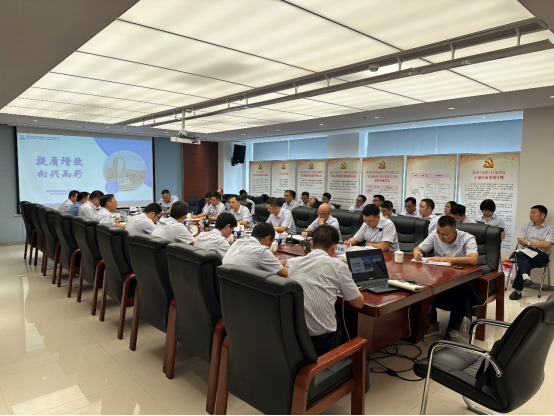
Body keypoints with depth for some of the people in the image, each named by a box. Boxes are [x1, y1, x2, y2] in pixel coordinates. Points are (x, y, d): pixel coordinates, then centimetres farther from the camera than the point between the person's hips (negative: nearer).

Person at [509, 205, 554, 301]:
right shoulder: (526, 226, 18)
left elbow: (546, 245, -9)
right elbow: (520, 240, 6)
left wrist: (529, 242, -3)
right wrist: (539, 244, -2)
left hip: (541, 255, -3)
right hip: (526, 251, 3)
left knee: (522, 262, -30)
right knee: (521, 254, -34)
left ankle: (518, 290, -26)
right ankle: (526, 277, -55)